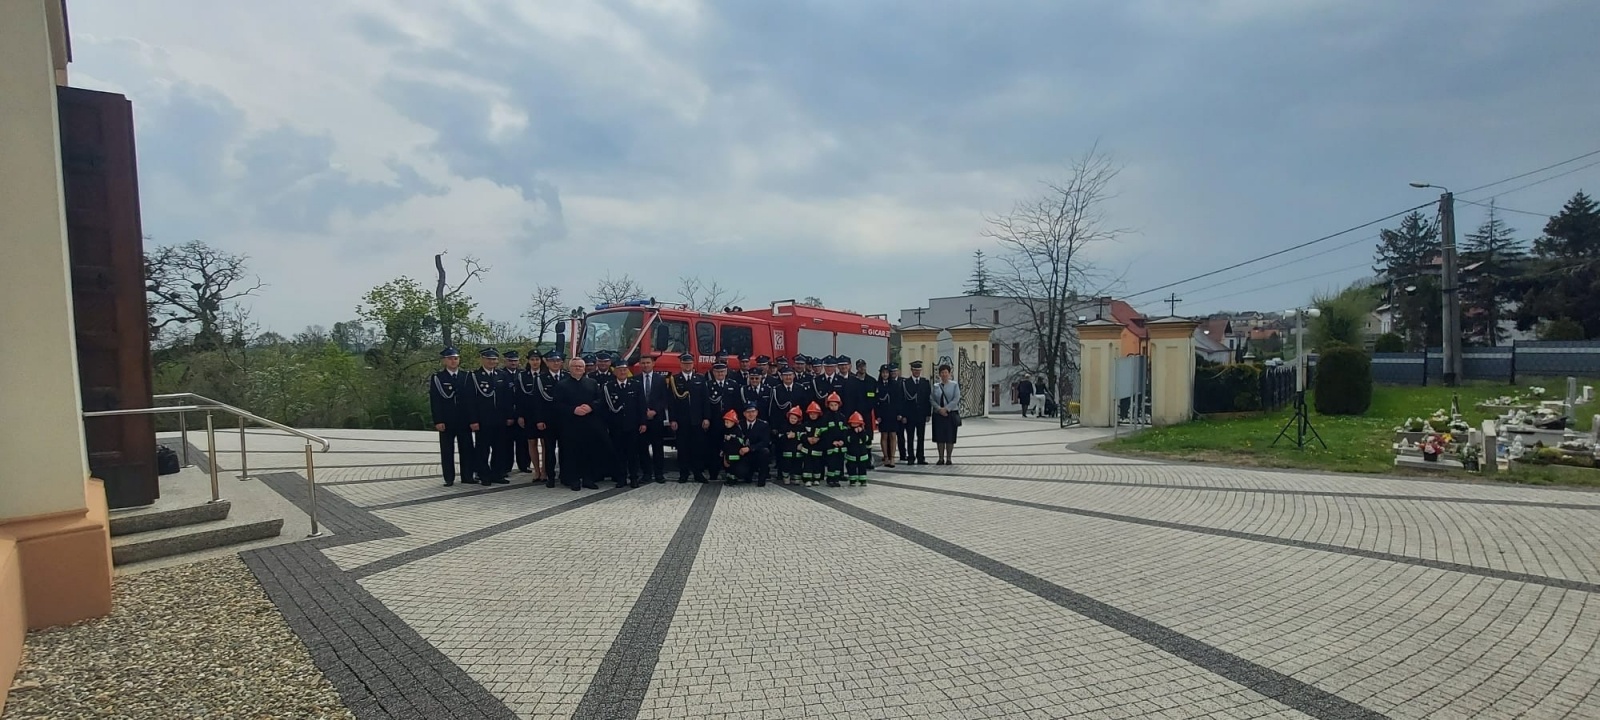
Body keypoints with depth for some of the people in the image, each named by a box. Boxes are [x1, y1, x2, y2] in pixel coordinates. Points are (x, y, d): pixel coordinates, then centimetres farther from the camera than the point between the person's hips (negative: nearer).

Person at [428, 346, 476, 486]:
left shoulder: (466, 377, 7)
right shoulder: (437, 378, 2)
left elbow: (471, 400, 4)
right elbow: (434, 401, -4)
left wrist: (473, 420, -3)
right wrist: (438, 421, -12)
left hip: (464, 421, 2)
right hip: (446, 421, -2)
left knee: (467, 449, 5)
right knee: (447, 451, 4)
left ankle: (467, 476, 13)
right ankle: (449, 479, 10)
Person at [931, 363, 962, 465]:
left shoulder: (954, 385, 1)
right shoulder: (935, 386, 7)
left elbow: (956, 399, -7)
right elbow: (932, 400, 3)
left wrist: (946, 409, -14)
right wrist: (939, 409, -12)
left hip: (951, 414, -2)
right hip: (938, 414, 2)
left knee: (950, 437, 0)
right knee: (939, 437, 2)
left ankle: (948, 458, 9)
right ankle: (941, 458, 11)